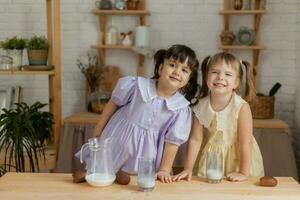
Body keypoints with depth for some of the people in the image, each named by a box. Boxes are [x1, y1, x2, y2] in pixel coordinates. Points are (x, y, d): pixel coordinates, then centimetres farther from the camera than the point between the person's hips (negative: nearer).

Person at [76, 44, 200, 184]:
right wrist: (97, 134, 6)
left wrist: (164, 170, -6)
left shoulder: (182, 109, -13)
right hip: (116, 146, 0)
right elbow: (113, 105, -1)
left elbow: (172, 141, -6)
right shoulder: (136, 85, -14)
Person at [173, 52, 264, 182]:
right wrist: (188, 169, -10)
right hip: (210, 157, 3)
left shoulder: (242, 107, -24)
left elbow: (245, 142, -20)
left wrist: (244, 173, -17)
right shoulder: (201, 106, -14)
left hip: (237, 156, -2)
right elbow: (195, 139, -9)